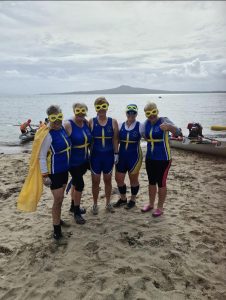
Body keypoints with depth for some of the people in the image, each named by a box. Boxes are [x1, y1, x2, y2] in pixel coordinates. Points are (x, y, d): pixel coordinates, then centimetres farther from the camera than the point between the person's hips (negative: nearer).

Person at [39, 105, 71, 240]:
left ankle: (57, 218, 40)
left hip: (64, 169, 7)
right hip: (54, 172, -7)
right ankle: (56, 227, 15)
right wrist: (45, 175, -20)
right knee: (58, 199, -2)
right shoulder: (48, 135, -21)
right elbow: (42, 156, -19)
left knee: (61, 197, 20)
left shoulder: (63, 128, 0)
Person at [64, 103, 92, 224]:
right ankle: (76, 212, 15)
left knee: (76, 182, 20)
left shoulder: (86, 123, 2)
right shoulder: (68, 125, -17)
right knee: (80, 185, -4)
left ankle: (74, 206, 39)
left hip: (84, 159, 6)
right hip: (73, 161, -6)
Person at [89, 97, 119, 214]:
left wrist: (116, 153, -2)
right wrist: (88, 154, -4)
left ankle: (108, 203, 29)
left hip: (109, 155, 1)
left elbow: (115, 139, 1)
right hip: (95, 155, -1)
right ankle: (95, 204, 24)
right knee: (95, 181, 7)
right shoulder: (91, 122, -4)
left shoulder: (113, 122, -1)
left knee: (108, 180, 13)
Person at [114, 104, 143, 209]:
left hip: (134, 156, -4)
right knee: (118, 179, 9)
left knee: (133, 179, 9)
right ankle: (123, 198, 32)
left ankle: (133, 200, 30)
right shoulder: (120, 126, 4)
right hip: (122, 156, 4)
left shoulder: (140, 126, -6)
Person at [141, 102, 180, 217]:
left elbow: (177, 132, -29)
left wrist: (168, 126, -47)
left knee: (161, 183, 4)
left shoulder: (164, 120, -13)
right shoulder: (146, 123, 2)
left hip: (163, 158, -6)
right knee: (151, 182, 17)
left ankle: (160, 207, 20)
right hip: (150, 158, 6)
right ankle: (151, 204, 33)